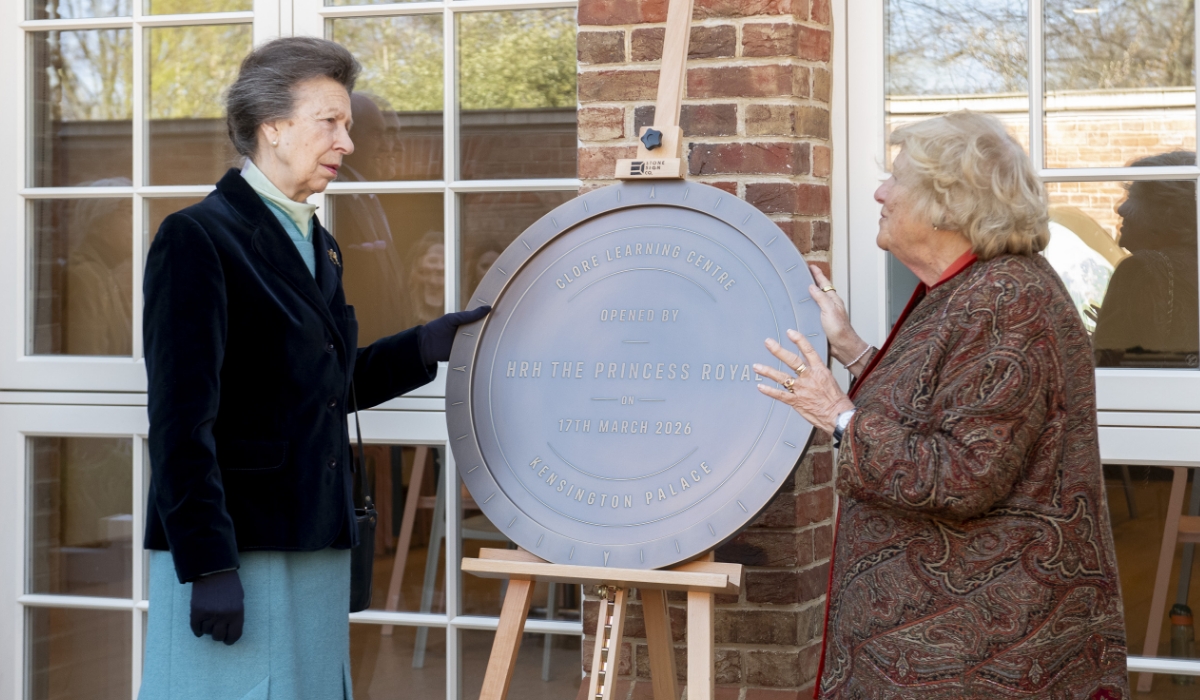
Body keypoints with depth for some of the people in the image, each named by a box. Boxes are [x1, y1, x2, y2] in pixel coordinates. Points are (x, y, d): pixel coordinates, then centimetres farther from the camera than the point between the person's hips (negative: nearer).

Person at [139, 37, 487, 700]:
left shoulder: (318, 246, 16)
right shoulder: (197, 238, -11)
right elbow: (180, 418, -16)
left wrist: (432, 343, 9)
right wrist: (207, 565, -20)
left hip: (317, 546, 8)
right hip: (234, 550, -8)